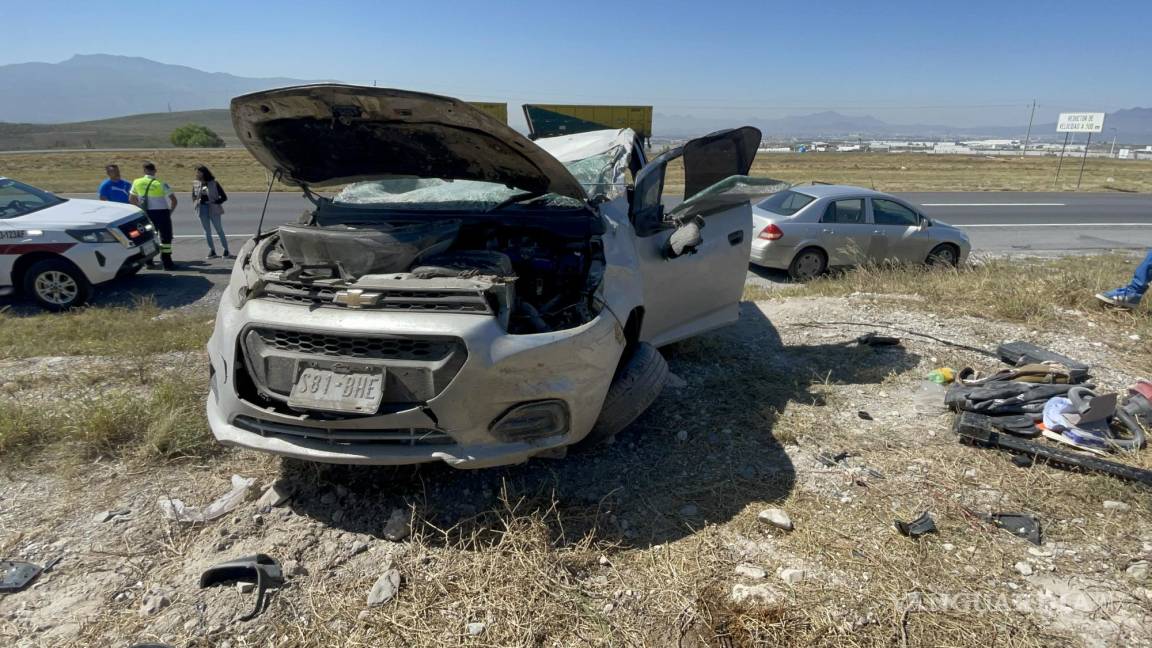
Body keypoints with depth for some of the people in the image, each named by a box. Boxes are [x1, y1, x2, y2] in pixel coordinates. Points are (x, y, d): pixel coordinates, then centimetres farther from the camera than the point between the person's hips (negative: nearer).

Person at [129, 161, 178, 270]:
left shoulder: (137, 182, 0)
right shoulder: (161, 184, -12)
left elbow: (132, 199, 9)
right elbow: (173, 200, -12)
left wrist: (141, 208, 20)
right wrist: (171, 210, 3)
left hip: (147, 213, 4)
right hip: (161, 212, -4)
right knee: (166, 237, 1)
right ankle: (167, 262, -3)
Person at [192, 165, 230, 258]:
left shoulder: (214, 184, -8)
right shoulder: (195, 184, 5)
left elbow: (224, 197, -7)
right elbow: (193, 196, 19)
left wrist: (214, 202, -15)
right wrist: (196, 204, 1)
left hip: (213, 210, -5)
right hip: (202, 210, 5)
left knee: (219, 230, -1)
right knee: (207, 232, 9)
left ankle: (226, 251, 5)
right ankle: (212, 251, 17)